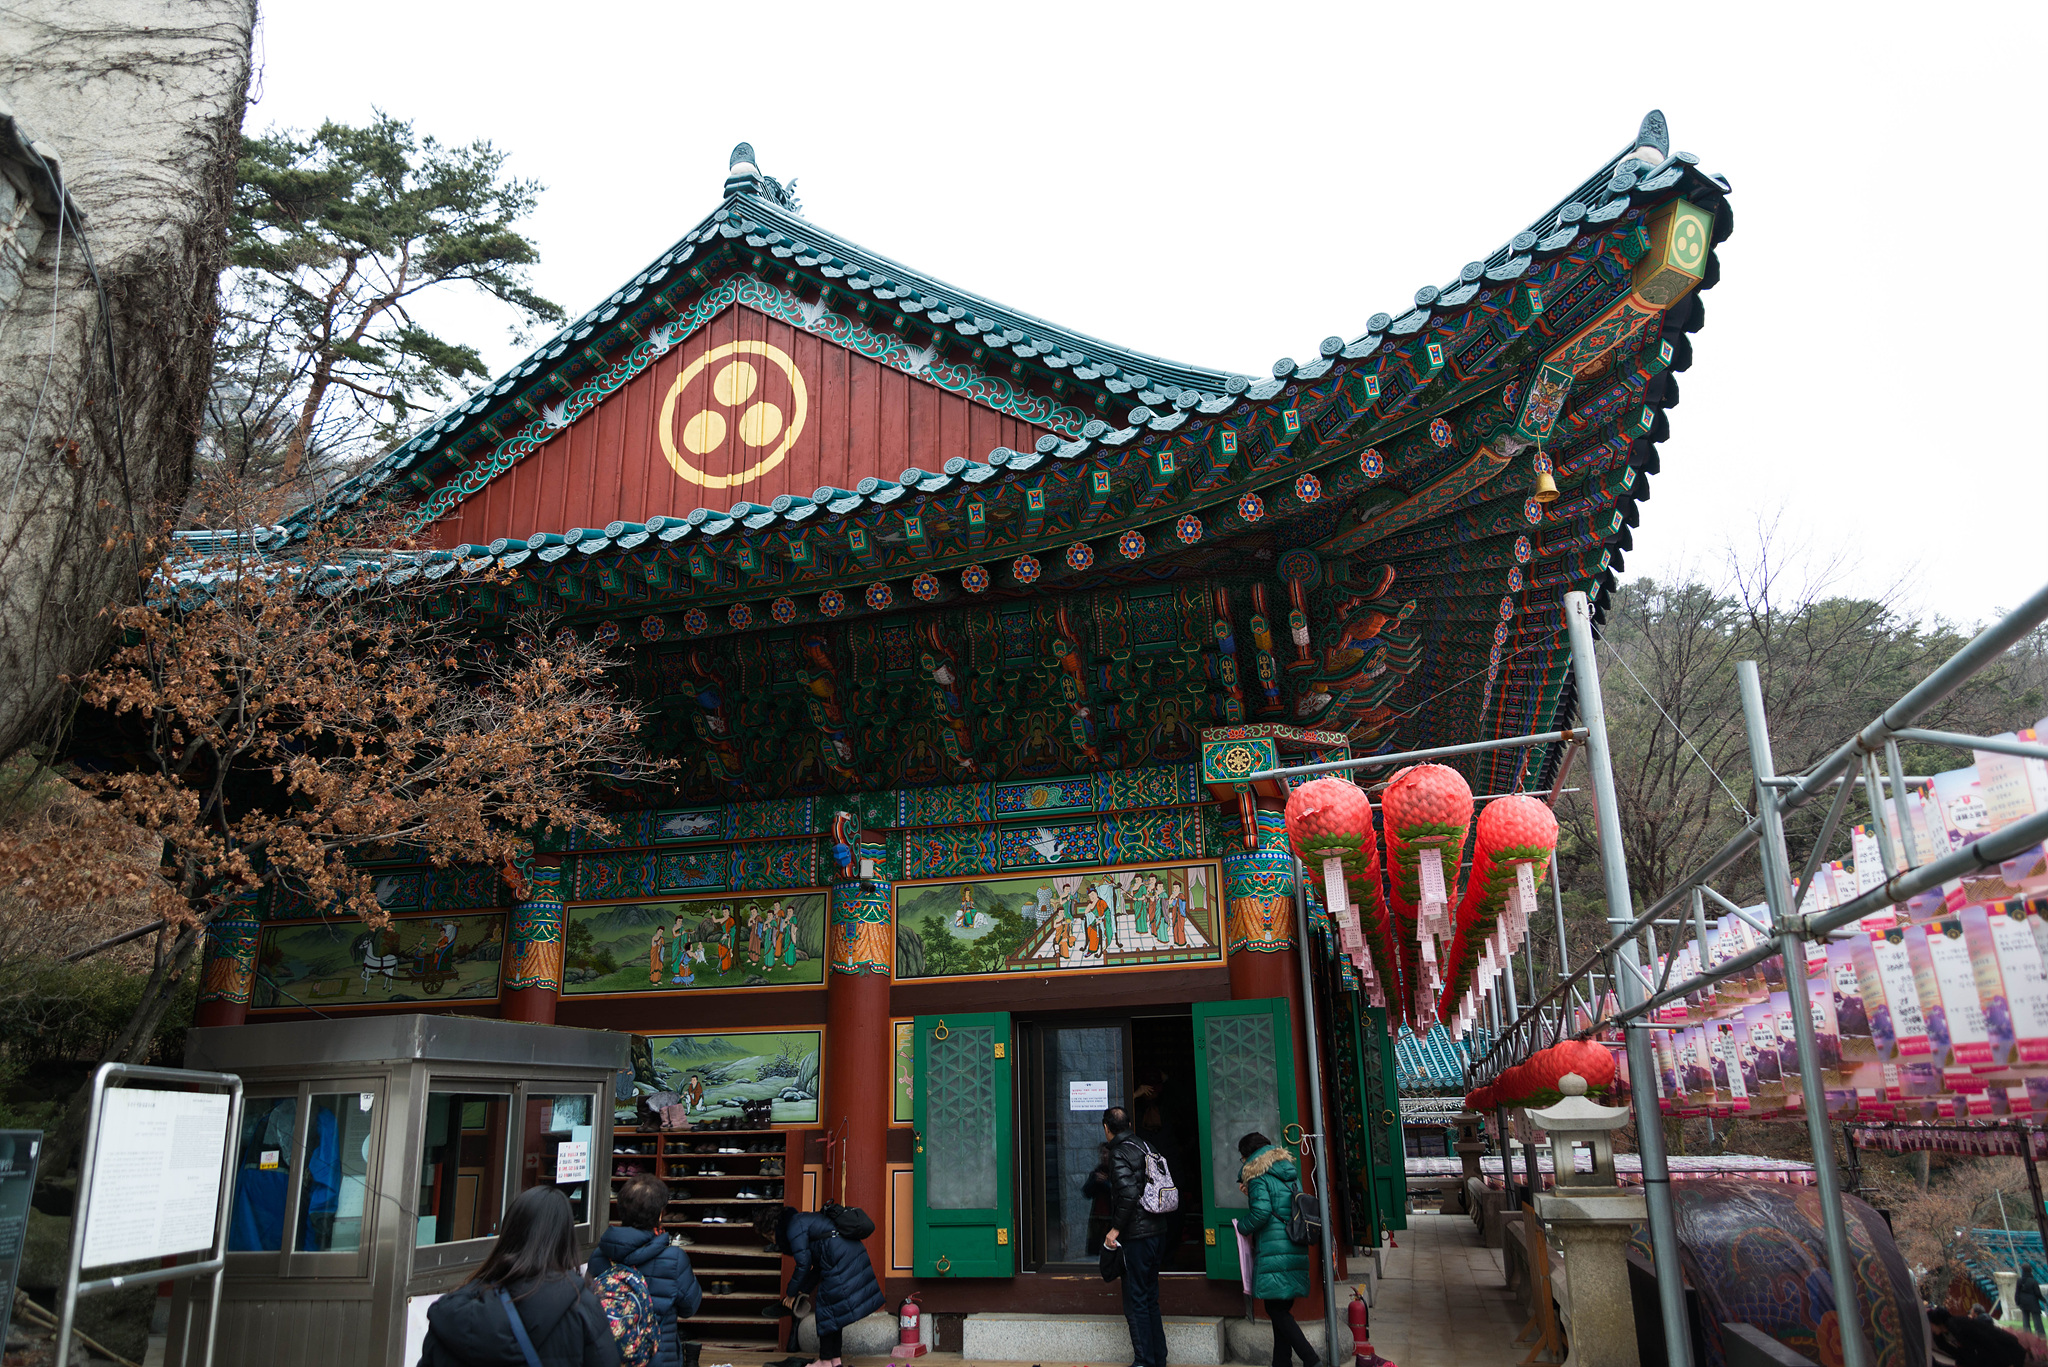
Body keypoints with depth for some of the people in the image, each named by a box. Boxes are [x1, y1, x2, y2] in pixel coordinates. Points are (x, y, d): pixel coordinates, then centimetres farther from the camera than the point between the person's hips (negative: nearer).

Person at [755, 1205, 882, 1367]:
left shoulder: (794, 1226, -6)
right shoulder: (803, 1220, 23)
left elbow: (803, 1264, -10)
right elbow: (819, 1265, 25)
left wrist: (791, 1293, 1)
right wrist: (803, 1290, 23)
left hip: (841, 1261, -10)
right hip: (854, 1254, 10)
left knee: (826, 1308, 2)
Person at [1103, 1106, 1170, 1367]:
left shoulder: (1119, 1153, -13)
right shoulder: (1144, 1146, 11)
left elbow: (1129, 1193, -24)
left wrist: (1116, 1228, -16)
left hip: (1137, 1237, -8)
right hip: (1157, 1232, 8)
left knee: (1136, 1301, 0)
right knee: (1150, 1298, 17)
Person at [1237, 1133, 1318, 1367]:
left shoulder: (1259, 1178, -7)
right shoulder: (1291, 1173, 17)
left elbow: (1262, 1212, -18)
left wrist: (1242, 1226, 0)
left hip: (1273, 1252, -8)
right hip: (1296, 1249, 8)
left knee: (1276, 1310, -4)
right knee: (1282, 1309, 13)